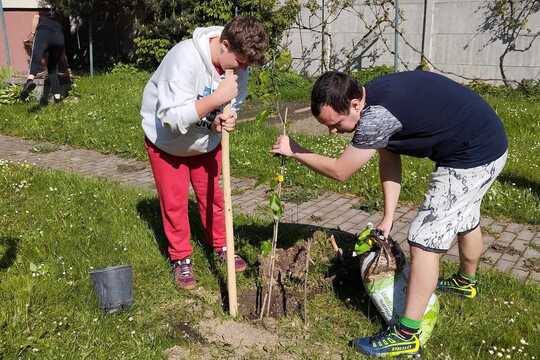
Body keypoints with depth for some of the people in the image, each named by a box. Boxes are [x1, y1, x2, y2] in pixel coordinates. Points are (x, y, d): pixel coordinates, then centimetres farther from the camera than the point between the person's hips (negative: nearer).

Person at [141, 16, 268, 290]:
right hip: (166, 141, -4)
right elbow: (172, 117, -40)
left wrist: (222, 121, -30)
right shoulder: (184, 58, -36)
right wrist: (217, 98, -44)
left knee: (213, 195, 11)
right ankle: (181, 259, 21)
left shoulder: (238, 64, -18)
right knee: (174, 202, 4)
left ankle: (222, 246, 31)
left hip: (206, 141, 4)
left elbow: (232, 106, -6)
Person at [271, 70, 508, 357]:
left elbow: (340, 171, -20)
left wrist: (294, 151, -7)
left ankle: (406, 335, 1)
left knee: (424, 241, -8)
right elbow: (389, 161, 4)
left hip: (474, 157, -10)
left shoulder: (378, 114, -31)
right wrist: (388, 217, 4)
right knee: (465, 219, 30)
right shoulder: (376, 97, -1)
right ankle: (466, 281, 57)